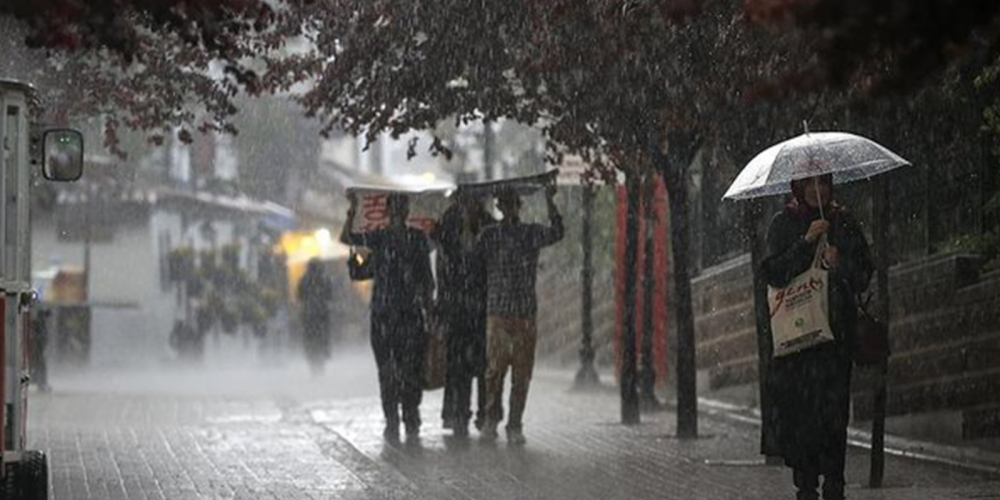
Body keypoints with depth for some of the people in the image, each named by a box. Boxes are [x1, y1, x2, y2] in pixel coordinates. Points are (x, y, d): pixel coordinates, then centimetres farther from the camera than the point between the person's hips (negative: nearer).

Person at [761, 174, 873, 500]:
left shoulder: (844, 222, 13)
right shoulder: (783, 224, 8)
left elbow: (864, 274, 11)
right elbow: (773, 273, -5)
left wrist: (840, 265, -8)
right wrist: (806, 242, -13)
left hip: (837, 327, 1)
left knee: (834, 406, -8)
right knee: (798, 407, -7)